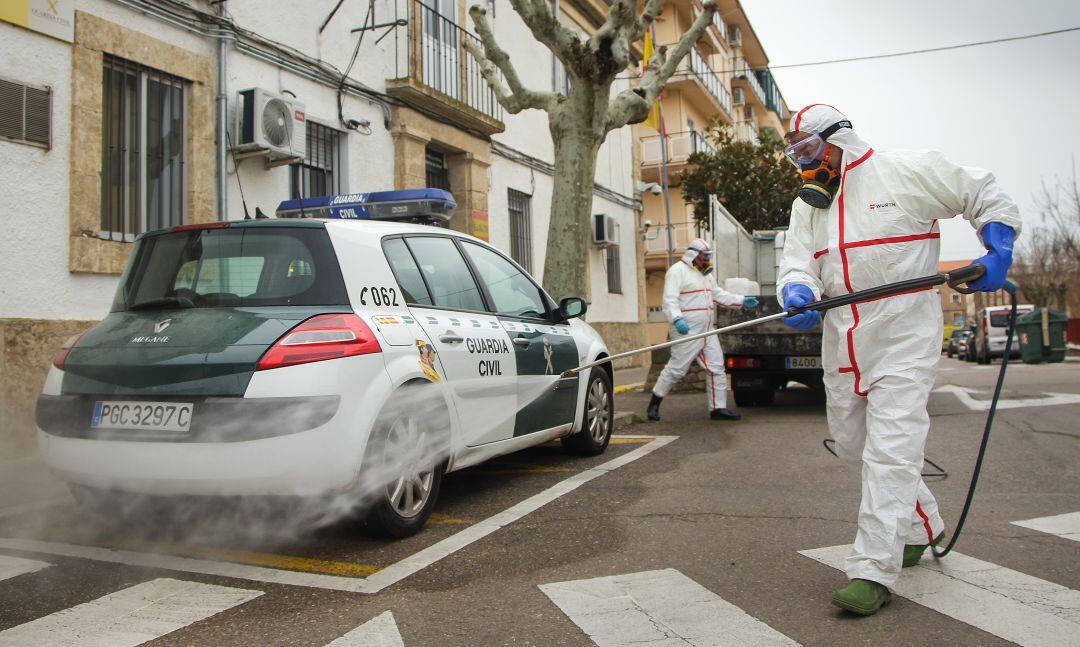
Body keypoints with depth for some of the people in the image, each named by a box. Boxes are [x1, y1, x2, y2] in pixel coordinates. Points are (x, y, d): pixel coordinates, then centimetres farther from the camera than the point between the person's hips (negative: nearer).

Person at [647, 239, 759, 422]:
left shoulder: (707, 275, 22)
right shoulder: (678, 271, -9)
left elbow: (719, 294, 27)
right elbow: (670, 300, -18)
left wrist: (742, 301, 16)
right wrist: (677, 319, -32)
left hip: (707, 332, 9)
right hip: (687, 332, -9)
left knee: (716, 367, 5)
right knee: (676, 368, -5)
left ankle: (718, 408, 10)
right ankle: (654, 403, 10)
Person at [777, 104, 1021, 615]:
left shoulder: (906, 172, -5)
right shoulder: (807, 205, 11)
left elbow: (986, 196, 5)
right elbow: (797, 265, -1)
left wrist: (997, 253, -8)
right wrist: (798, 297, -23)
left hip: (903, 340, -7)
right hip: (842, 344, 7)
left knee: (890, 452, -12)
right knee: (852, 444, 15)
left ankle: (873, 570, -8)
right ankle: (922, 526, 37)